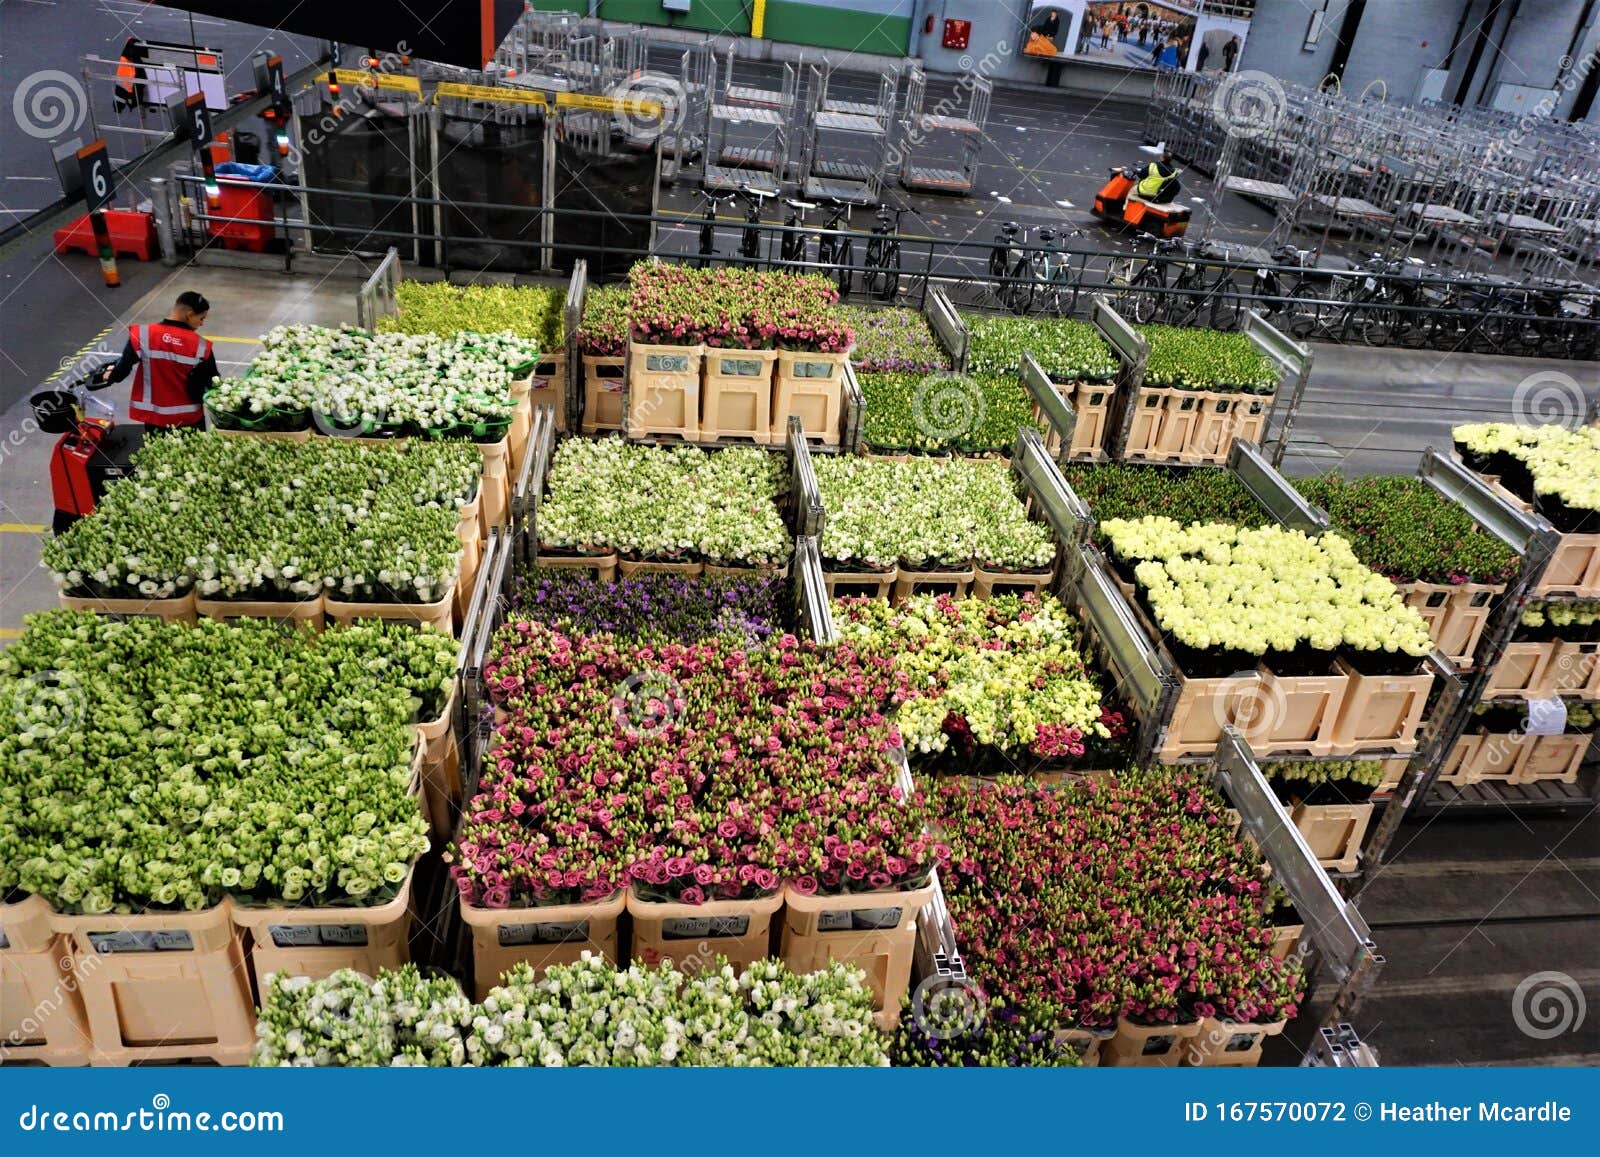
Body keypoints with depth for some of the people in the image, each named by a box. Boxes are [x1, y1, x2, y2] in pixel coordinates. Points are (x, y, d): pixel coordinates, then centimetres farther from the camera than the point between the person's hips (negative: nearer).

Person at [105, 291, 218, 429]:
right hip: (189, 418, -1)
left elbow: (124, 366, -1)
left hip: (154, 417, 1)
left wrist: (112, 376, 20)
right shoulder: (200, 346, -14)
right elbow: (213, 383, -8)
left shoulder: (142, 336, -11)